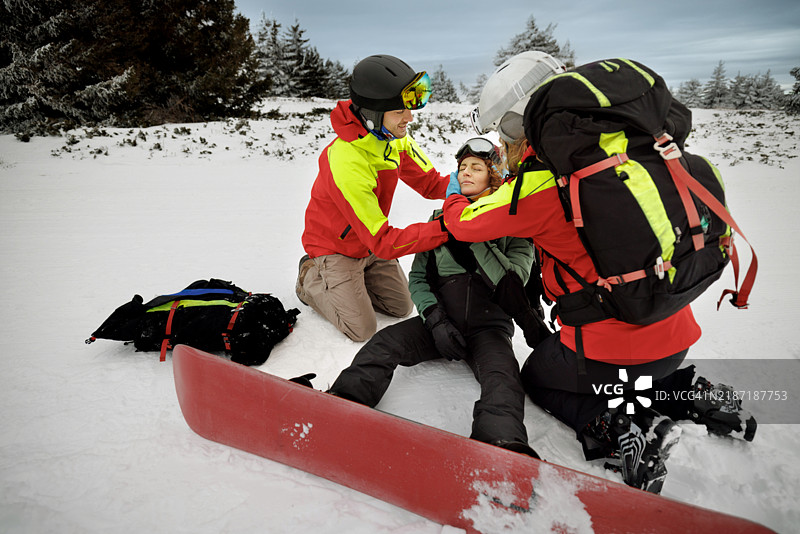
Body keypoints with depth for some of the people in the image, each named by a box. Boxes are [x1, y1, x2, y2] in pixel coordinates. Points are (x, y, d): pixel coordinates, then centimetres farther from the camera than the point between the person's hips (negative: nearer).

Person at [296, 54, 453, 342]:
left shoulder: (394, 137, -14)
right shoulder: (346, 164, -38)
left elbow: (429, 182, -5)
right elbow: (383, 242, -36)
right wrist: (444, 227, -41)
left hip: (370, 243, 7)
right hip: (335, 250, -7)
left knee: (402, 307, 13)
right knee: (363, 330, -2)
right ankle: (311, 279, 17)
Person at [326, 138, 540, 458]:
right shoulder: (442, 218, 17)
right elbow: (418, 277, 10)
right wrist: (435, 318, -8)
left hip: (489, 325, -2)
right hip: (440, 320, 3)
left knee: (501, 376, -33)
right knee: (386, 341, -24)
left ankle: (502, 449, -57)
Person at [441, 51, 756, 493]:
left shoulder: (539, 184, -21)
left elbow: (465, 223, -5)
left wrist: (454, 198, 18)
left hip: (615, 346, -8)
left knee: (537, 378, 20)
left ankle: (623, 430, -2)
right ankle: (685, 394, 16)